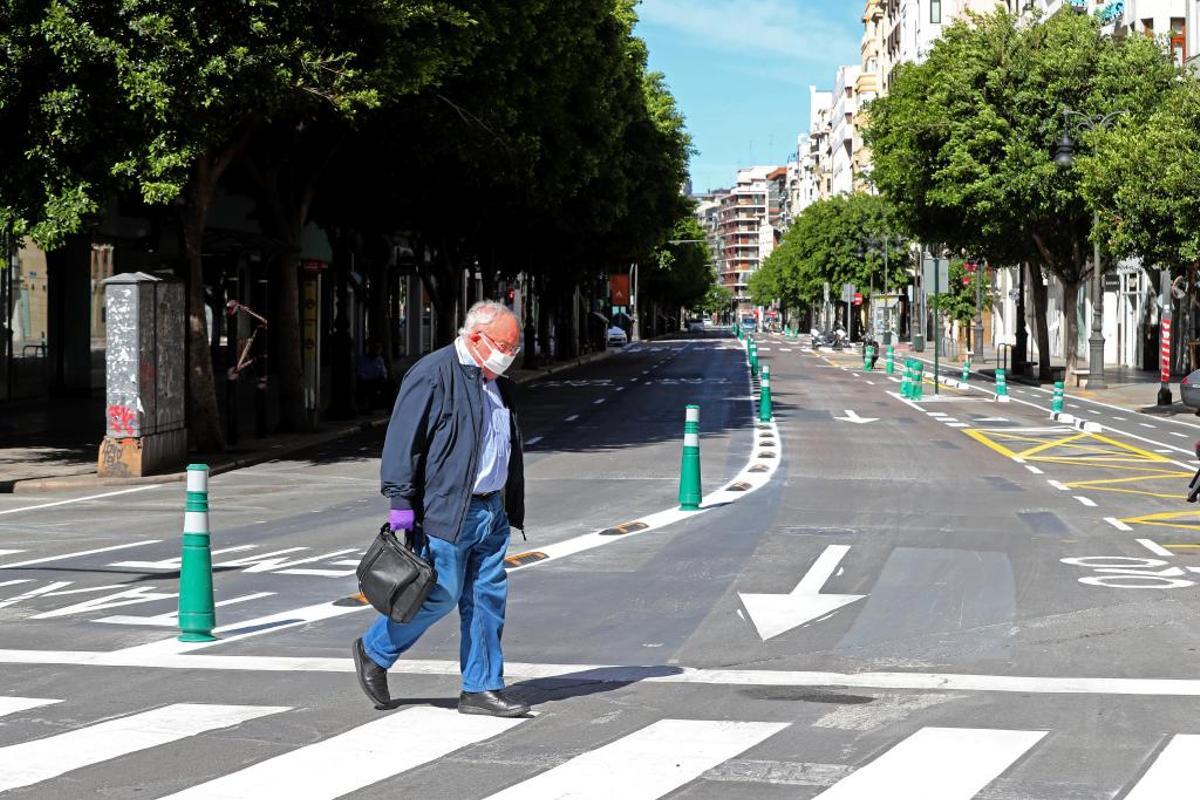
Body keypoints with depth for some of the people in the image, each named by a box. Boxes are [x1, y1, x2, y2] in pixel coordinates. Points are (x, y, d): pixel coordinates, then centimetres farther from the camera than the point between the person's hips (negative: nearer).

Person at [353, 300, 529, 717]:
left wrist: (512, 509, 24)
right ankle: (374, 652, 17)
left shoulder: (497, 384, 16)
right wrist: (401, 501, -18)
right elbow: (402, 441, -15)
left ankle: (482, 688, 13)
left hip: (490, 511, 8)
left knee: (488, 597, 6)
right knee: (441, 594, -4)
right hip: (446, 512, -8)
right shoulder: (433, 375, -12)